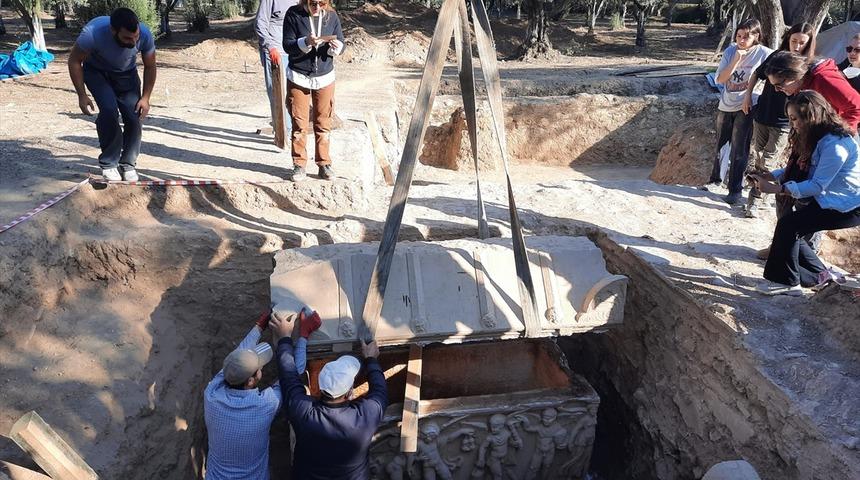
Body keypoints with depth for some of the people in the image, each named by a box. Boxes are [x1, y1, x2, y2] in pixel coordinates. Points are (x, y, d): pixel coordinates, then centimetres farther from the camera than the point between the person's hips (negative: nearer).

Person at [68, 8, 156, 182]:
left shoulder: (145, 35, -30)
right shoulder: (93, 32, -37)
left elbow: (150, 67, -11)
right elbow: (74, 61, -19)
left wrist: (145, 98, -16)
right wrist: (82, 95, -20)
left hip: (127, 74, 3)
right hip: (96, 72, -2)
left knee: (135, 116, -12)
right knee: (109, 110, -25)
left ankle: (128, 164, 9)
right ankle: (108, 163, -8)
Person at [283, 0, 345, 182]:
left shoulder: (331, 16, -2)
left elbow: (341, 46, 1)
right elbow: (287, 45, -9)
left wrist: (335, 46, -22)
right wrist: (306, 42, -27)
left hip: (325, 78, 2)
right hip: (298, 78, -1)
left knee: (323, 124, 6)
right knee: (299, 124, 4)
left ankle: (324, 163, 17)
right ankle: (299, 165, 14)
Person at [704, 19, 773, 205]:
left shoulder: (764, 53, -11)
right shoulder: (731, 51, -2)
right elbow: (720, 79, -7)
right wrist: (736, 60, -19)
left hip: (747, 107, -4)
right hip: (726, 106, 4)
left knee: (739, 149, -7)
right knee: (720, 146, 16)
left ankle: (735, 190, 1)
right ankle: (715, 179, 34)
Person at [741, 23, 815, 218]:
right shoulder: (777, 56, -1)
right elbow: (758, 75, 14)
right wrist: (748, 95, 8)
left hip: (784, 124, -3)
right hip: (762, 117, 3)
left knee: (766, 164, -4)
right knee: (756, 160, 12)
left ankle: (755, 201, 3)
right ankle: (755, 198, 26)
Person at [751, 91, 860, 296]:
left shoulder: (835, 144, -26)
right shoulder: (816, 137, 6)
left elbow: (817, 186, -27)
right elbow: (797, 168, 7)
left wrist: (777, 189, -27)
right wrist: (768, 176, -6)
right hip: (827, 200, 10)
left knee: (788, 225, -19)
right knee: (791, 230, 3)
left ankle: (786, 282, -6)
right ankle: (819, 275, 20)